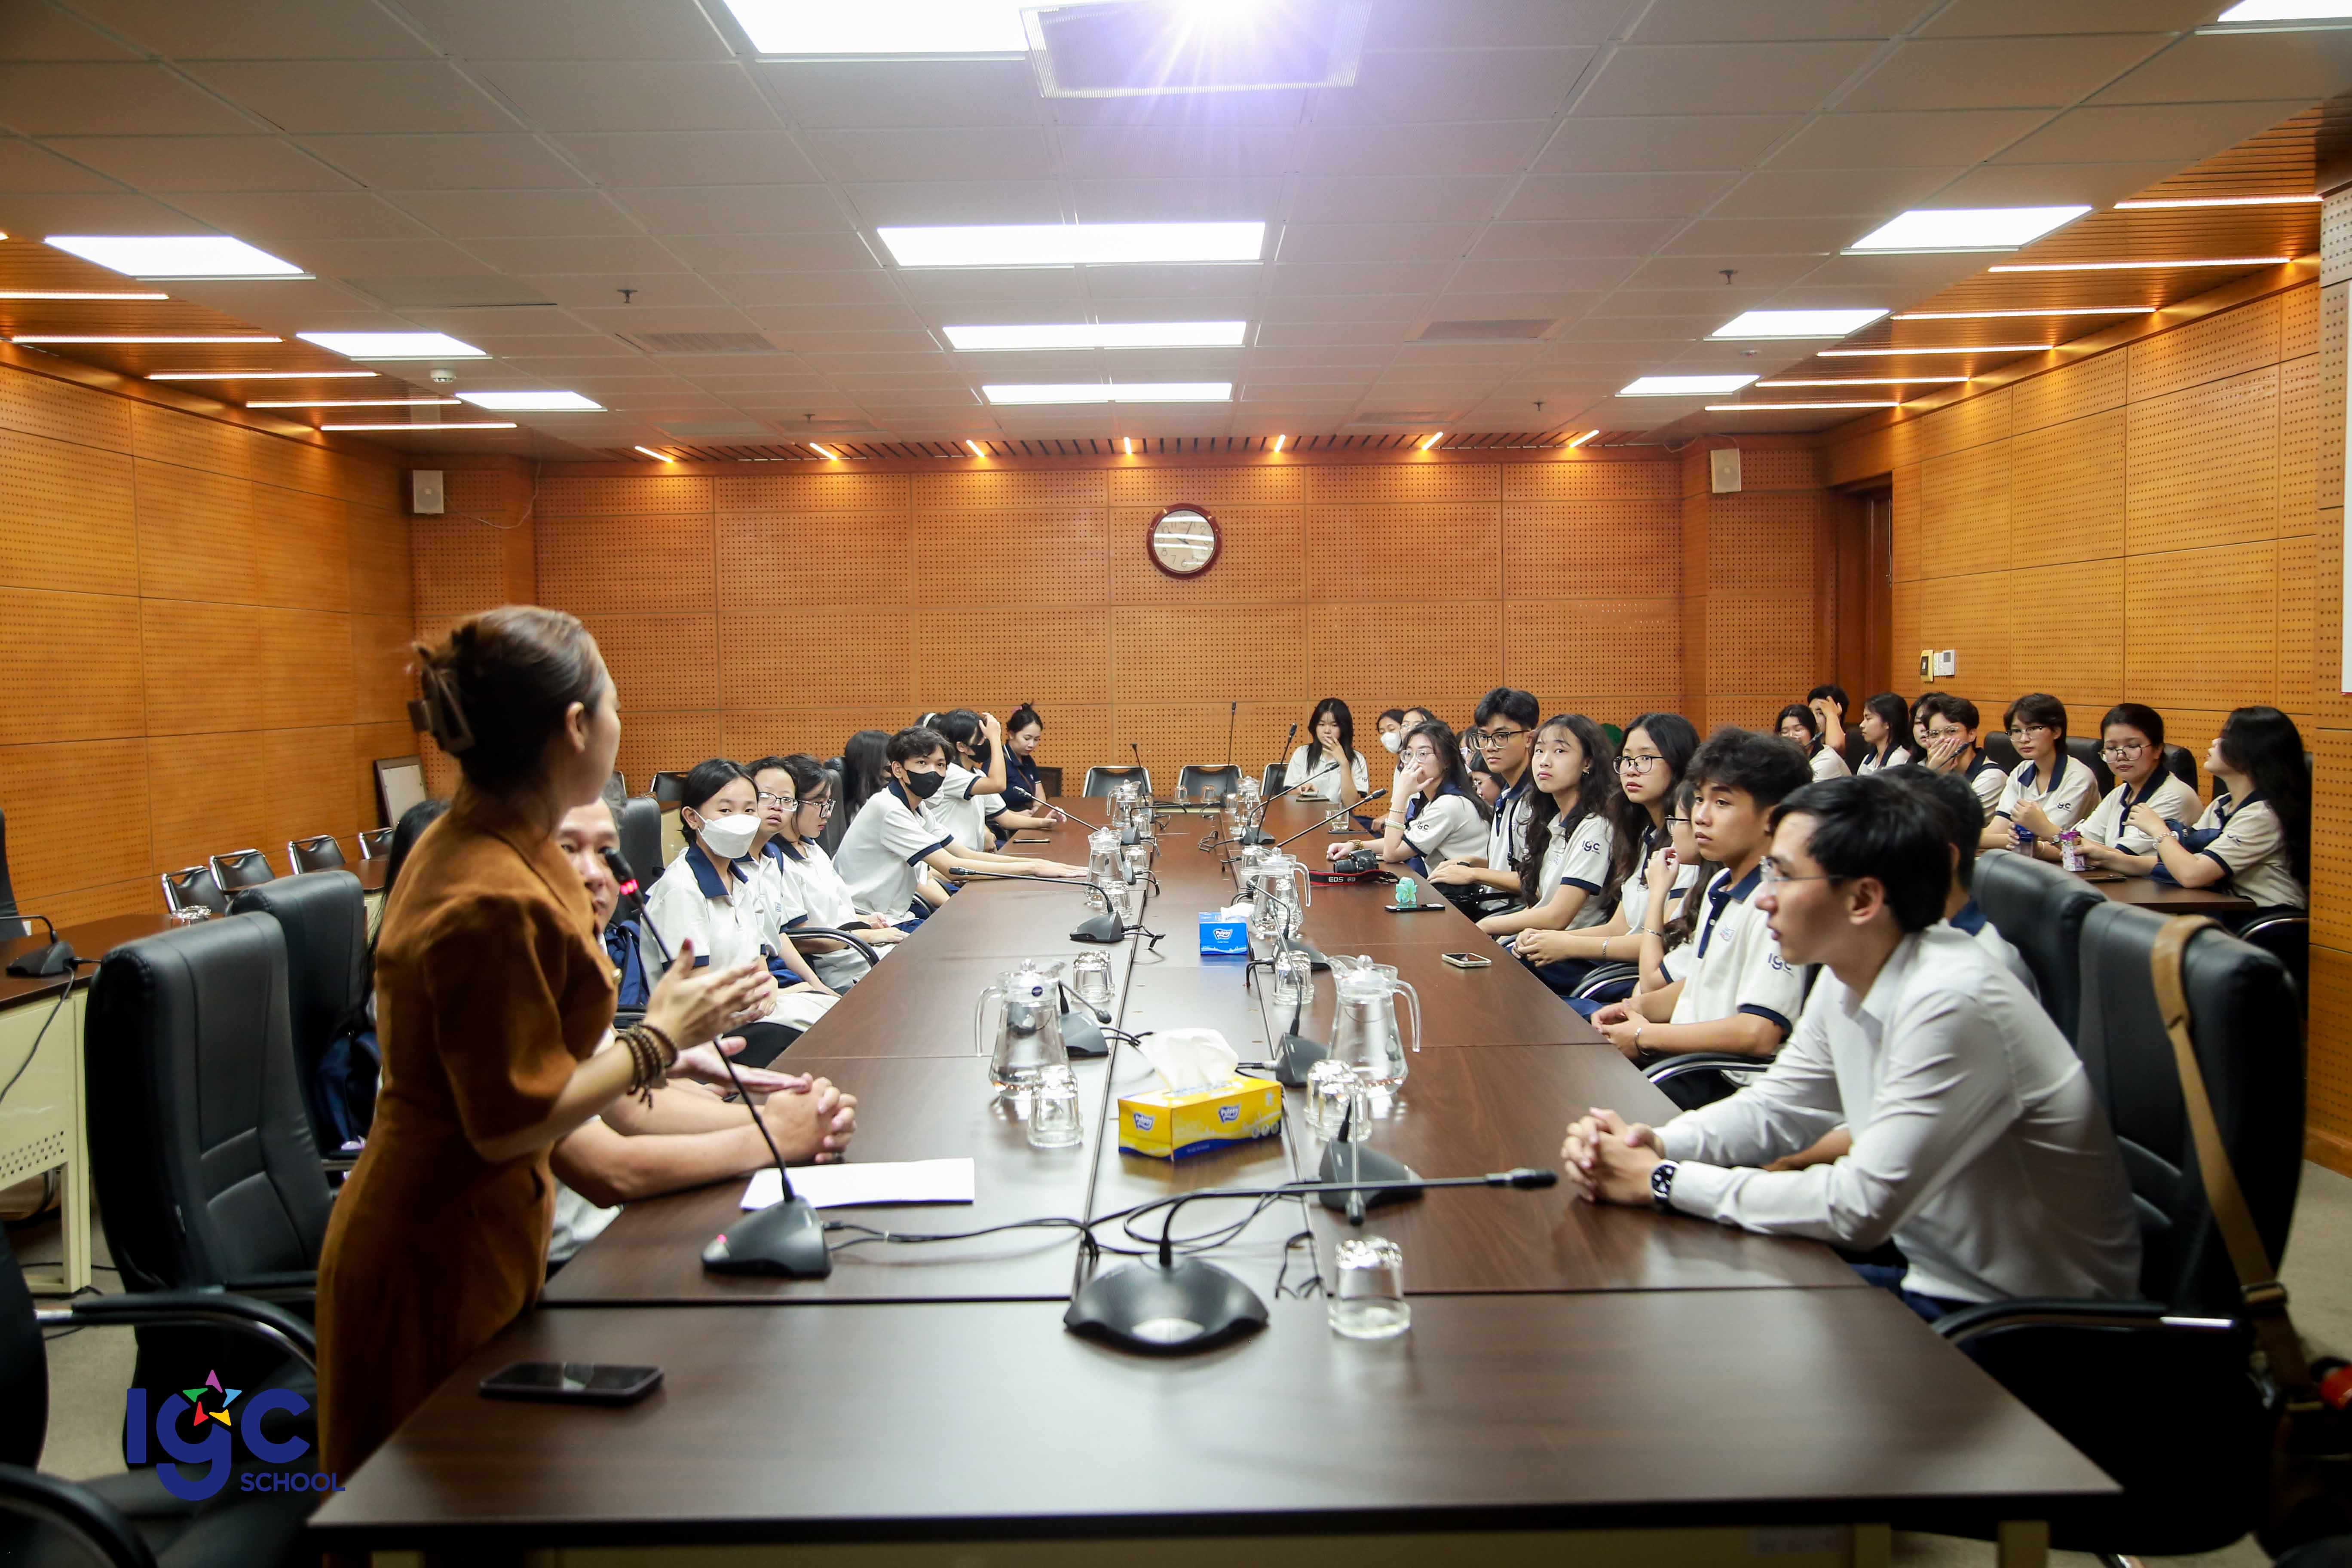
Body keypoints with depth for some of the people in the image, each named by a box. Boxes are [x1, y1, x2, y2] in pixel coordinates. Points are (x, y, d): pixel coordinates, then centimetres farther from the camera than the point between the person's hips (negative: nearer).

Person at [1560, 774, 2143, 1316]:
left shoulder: (1950, 1004, -29)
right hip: (1936, 1270, 7)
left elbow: (1861, 1207, -28)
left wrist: (1662, 1181, -22)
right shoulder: (1848, 977, -2)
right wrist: (1655, 1145, -10)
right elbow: (1773, 1107, 10)